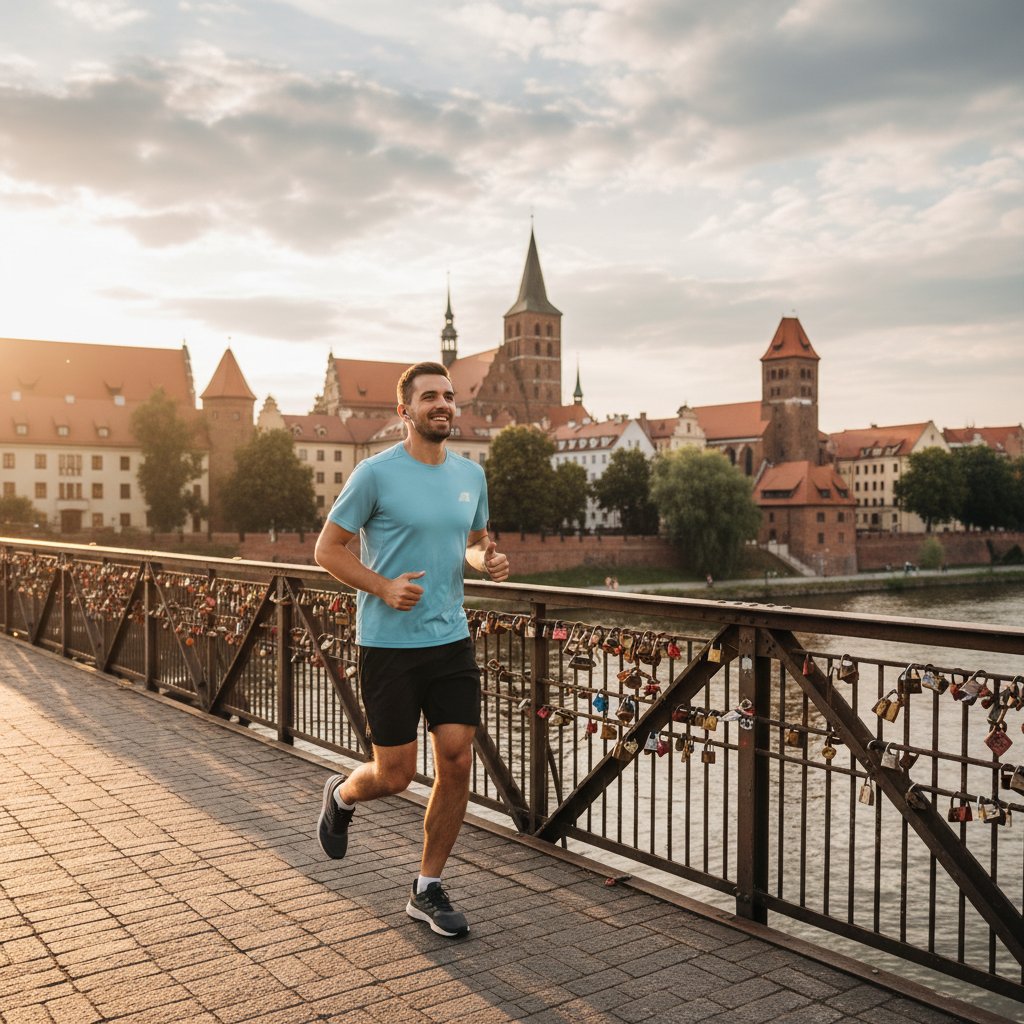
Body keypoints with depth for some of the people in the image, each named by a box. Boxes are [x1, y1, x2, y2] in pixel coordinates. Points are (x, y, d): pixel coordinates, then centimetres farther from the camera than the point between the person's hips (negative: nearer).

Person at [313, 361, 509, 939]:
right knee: (396, 774, 2)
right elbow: (328, 549, -5)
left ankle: (429, 890, 19)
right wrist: (383, 587, -19)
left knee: (458, 763, 1)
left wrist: (489, 560, -1)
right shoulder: (377, 473, -9)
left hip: (452, 640, 5)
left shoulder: (471, 474, 8)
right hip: (390, 645, -5)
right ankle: (342, 797, 39)